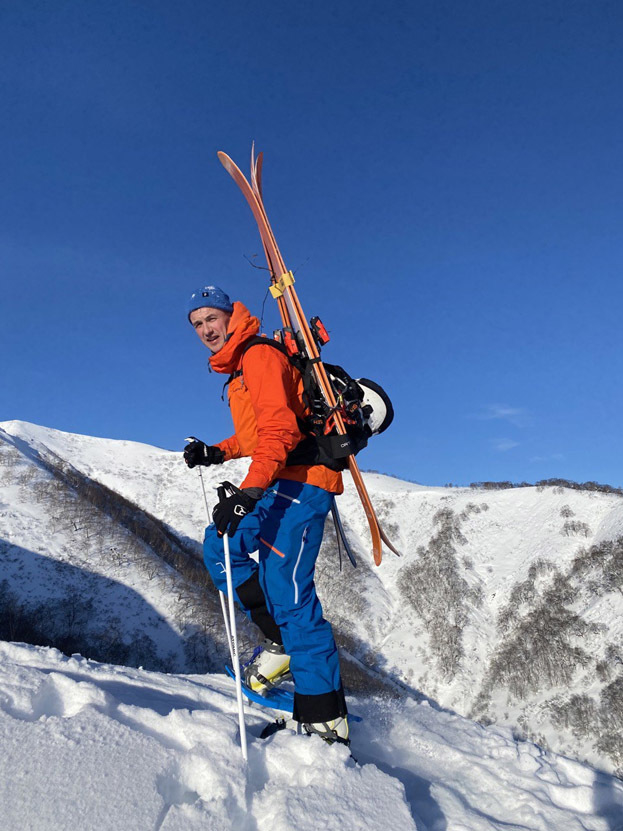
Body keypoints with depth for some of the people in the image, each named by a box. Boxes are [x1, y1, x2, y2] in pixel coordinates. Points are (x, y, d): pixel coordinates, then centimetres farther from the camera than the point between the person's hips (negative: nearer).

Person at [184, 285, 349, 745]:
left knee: (287, 591, -13)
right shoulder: (239, 368, 21)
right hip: (278, 486, 10)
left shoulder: (260, 356, -10)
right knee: (220, 547, 13)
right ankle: (282, 639, 15)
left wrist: (247, 492, -34)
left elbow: (279, 430, -24)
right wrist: (216, 452, 15)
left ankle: (326, 717, -4)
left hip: (301, 482, -10)